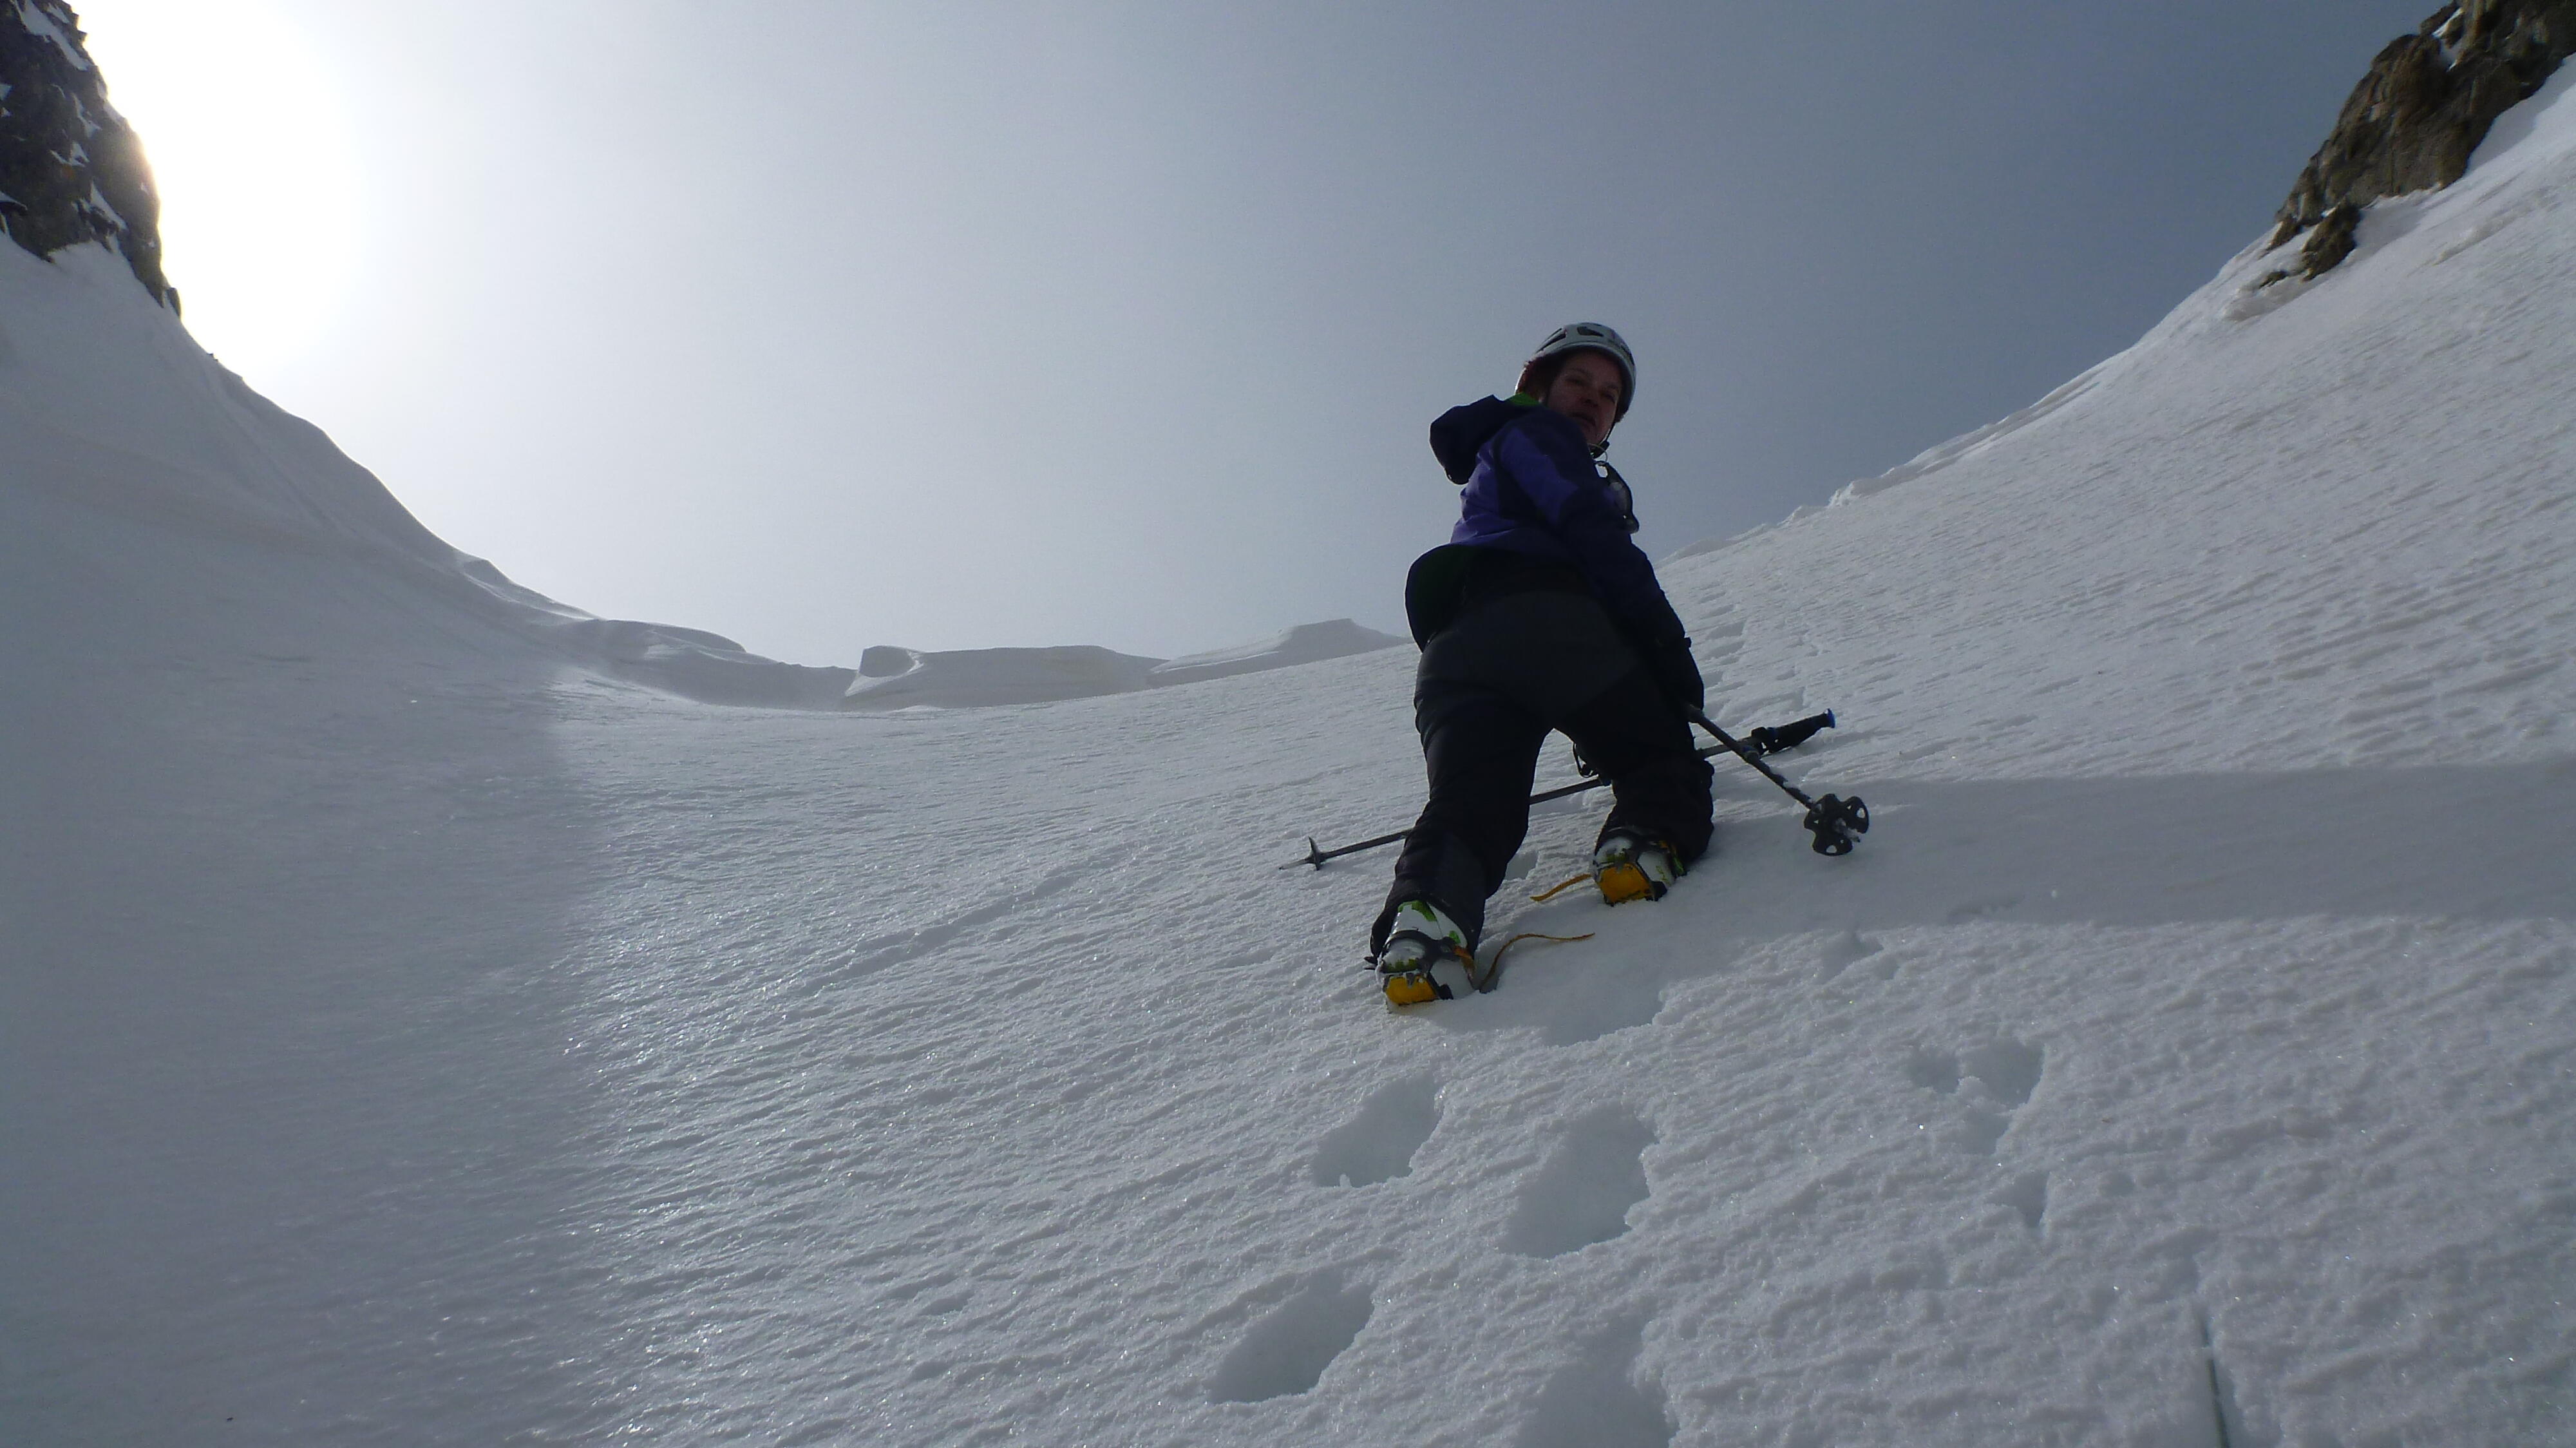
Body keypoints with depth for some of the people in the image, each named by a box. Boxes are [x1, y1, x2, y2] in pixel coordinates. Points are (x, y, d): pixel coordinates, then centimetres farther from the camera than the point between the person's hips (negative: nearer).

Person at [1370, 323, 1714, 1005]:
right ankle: (1646, 841, -26)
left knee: (1470, 802, -13)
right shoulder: (1535, 432, 18)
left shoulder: (1487, 486, 45)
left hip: (1452, 648, 7)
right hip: (1549, 623, -7)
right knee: (1664, 761, 4)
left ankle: (1424, 912, -40)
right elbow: (1594, 536, -1)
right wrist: (1668, 644, -4)